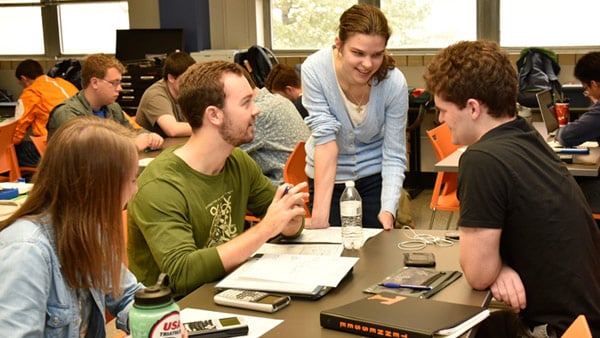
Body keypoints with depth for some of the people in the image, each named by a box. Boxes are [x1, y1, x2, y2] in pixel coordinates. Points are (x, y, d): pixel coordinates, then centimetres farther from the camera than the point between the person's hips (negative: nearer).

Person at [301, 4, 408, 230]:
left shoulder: (395, 83, -23)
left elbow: (394, 157, -16)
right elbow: (325, 138, -27)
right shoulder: (314, 69, -24)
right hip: (327, 176, 0)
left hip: (375, 177, 0)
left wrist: (388, 210, -30)